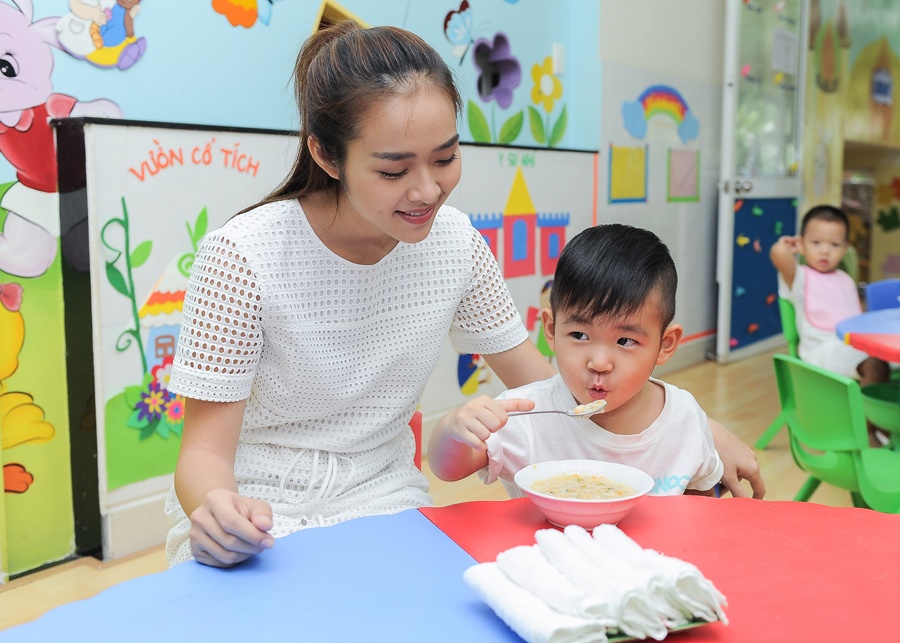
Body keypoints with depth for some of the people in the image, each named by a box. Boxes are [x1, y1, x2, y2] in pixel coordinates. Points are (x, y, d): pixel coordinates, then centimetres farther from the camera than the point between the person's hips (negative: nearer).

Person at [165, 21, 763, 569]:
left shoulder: (455, 241, -6)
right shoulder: (244, 255, -20)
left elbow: (538, 378, 4)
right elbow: (207, 450, -16)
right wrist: (214, 510, -40)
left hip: (385, 500, 4)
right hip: (259, 520, -3)